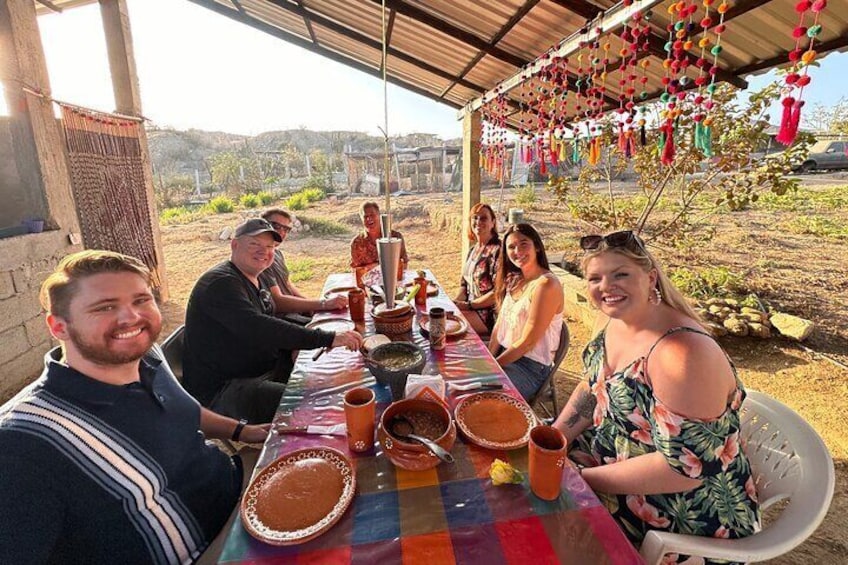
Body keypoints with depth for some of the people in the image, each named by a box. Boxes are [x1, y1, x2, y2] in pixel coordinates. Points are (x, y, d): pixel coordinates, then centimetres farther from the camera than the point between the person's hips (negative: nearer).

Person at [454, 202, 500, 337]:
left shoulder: (498, 250, -14)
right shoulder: (472, 251, 12)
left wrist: (468, 305, -15)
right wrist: (455, 302, -3)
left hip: (490, 314, -8)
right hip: (473, 309, 8)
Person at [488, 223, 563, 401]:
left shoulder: (546, 284, -20)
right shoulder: (514, 279, 5)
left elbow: (527, 342, -20)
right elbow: (499, 325, 5)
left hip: (532, 367, -7)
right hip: (505, 353, 7)